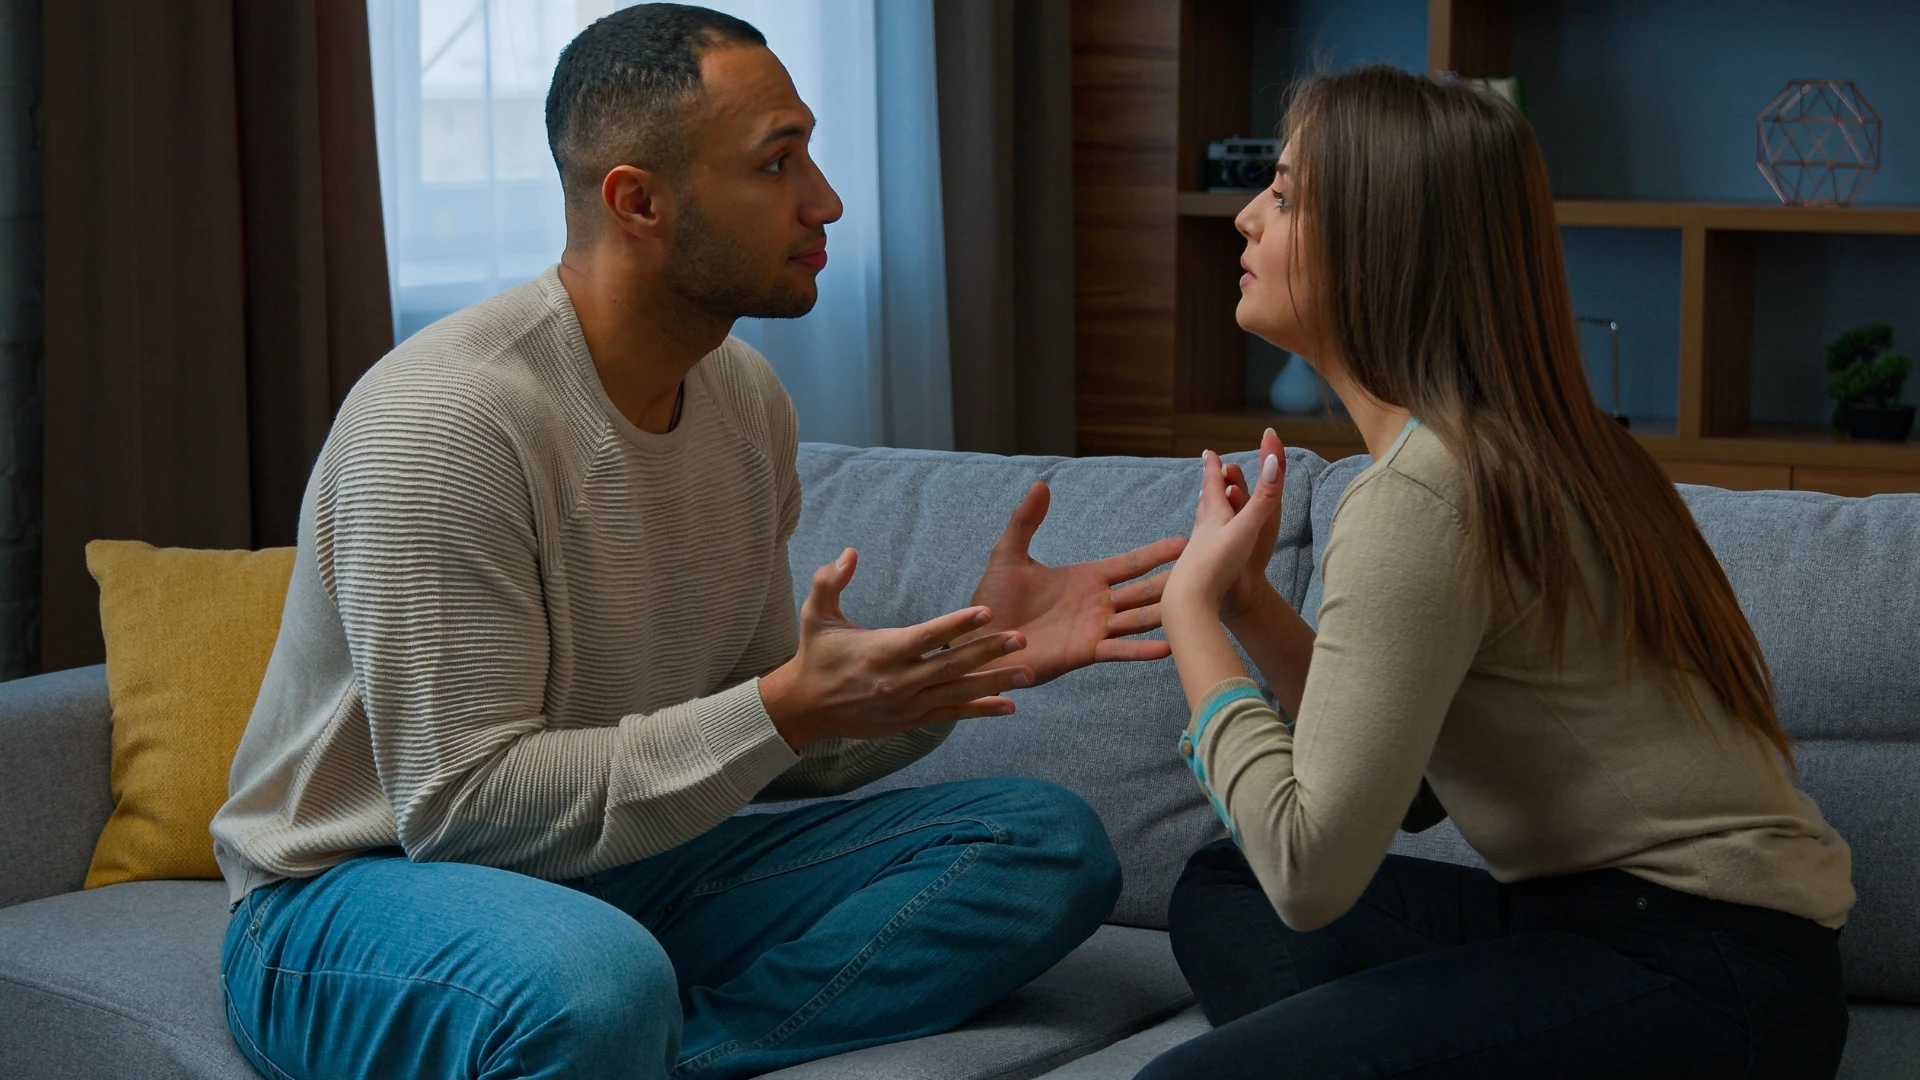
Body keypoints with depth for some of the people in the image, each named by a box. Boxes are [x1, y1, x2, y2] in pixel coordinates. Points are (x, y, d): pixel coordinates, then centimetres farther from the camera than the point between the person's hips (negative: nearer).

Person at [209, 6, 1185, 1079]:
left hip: (631, 875, 8)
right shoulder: (440, 422, -21)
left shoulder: (746, 396, 5)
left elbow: (766, 744, 11)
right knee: (593, 982, -44)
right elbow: (462, 804, -24)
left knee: (1051, 841, -9)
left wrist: (971, 656, -7)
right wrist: (790, 706, -27)